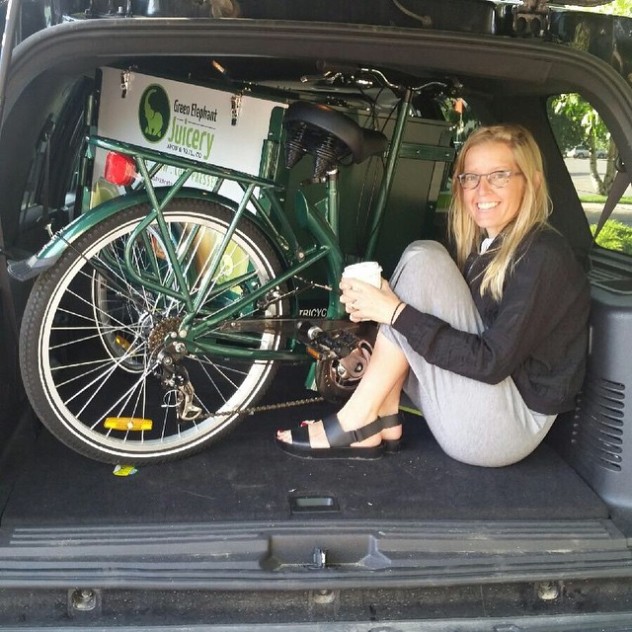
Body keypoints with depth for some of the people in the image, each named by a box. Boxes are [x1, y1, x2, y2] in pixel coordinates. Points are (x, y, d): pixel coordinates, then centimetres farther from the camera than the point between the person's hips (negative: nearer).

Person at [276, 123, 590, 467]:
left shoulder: (544, 257, -17)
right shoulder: (486, 245, 9)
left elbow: (492, 362, -24)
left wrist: (397, 312, -24)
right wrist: (378, 303, -12)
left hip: (509, 426, -9)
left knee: (423, 261, -19)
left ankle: (359, 424, -13)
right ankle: (385, 422, -5)